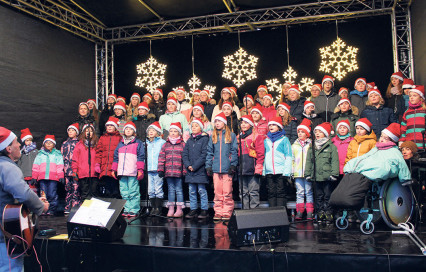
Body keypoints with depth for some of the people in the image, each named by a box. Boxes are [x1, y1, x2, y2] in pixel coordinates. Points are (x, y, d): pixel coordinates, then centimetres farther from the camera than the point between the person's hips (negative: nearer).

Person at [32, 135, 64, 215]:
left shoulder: (57, 154, 13)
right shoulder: (40, 154, 18)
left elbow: (60, 166, 7)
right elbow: (35, 166, 15)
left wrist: (61, 176, -3)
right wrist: (34, 177, 6)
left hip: (53, 178, -2)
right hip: (42, 178, 2)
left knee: (52, 195, -6)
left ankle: (52, 210, 0)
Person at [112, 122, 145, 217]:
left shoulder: (138, 143, 5)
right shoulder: (120, 144, 20)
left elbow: (140, 157, -1)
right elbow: (116, 158, 22)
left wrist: (140, 169, -9)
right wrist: (114, 169, 16)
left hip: (133, 173, -5)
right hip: (122, 173, 5)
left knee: (133, 193, -6)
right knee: (124, 193, 7)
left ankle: (134, 210, -1)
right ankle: (127, 209, 14)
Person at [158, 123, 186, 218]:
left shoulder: (183, 145, 3)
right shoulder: (165, 145, 12)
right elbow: (161, 157, 9)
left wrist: (184, 171, -6)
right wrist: (160, 169, 1)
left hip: (178, 172, -3)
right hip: (168, 172, 3)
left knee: (179, 190, 2)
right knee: (171, 190, 9)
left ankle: (179, 209, 8)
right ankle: (171, 209, 15)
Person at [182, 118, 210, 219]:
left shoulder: (204, 139, -3)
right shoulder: (189, 140, 14)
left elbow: (204, 154, -11)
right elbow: (184, 154, 10)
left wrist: (195, 166, -14)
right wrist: (188, 165, -7)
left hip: (200, 170, -5)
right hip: (190, 171, 5)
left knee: (202, 190, -1)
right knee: (192, 191, 9)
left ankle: (204, 210, 8)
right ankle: (193, 210, 17)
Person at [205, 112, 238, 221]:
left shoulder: (231, 135, 6)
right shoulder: (213, 136, 15)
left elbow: (234, 151, 2)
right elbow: (209, 152, 13)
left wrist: (233, 165, -6)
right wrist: (208, 166, 5)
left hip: (227, 168, -3)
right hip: (215, 168, 3)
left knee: (227, 192, -3)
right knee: (217, 192, 4)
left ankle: (227, 212, 5)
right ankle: (218, 212, 11)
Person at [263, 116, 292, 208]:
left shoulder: (284, 139, 5)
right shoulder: (266, 140, 16)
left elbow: (288, 156, 1)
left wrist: (286, 172, -8)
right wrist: (263, 171, 7)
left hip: (281, 172, -3)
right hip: (269, 172, 4)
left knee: (281, 193, -3)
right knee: (271, 193, 4)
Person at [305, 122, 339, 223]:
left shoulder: (331, 147, 0)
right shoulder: (312, 148, 12)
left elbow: (335, 161, -5)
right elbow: (308, 161, 13)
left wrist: (334, 174, -12)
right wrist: (308, 174, 7)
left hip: (327, 176, -4)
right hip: (316, 176, 4)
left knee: (328, 196, 4)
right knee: (318, 196, 9)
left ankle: (328, 213, 12)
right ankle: (320, 213, 17)